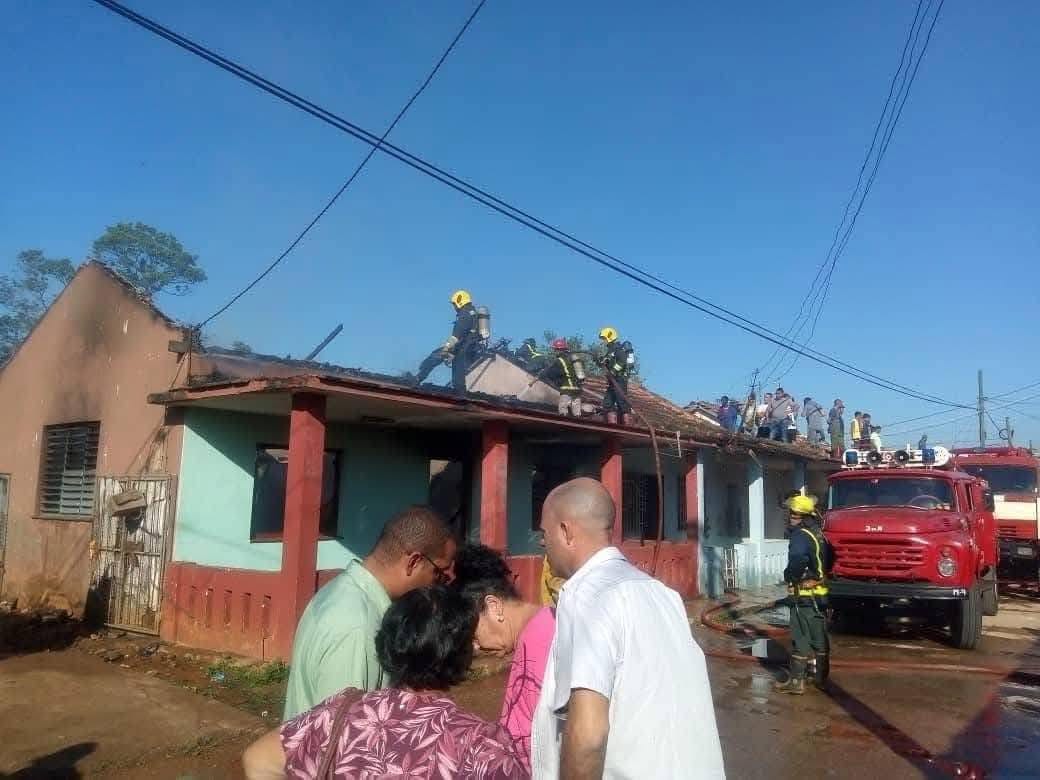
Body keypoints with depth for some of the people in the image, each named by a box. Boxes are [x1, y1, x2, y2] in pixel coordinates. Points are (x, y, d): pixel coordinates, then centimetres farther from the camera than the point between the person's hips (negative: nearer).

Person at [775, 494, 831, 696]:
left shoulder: (800, 535, -17)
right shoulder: (819, 533, 12)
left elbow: (797, 560, -33)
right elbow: (828, 560, 20)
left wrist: (789, 575, -16)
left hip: (804, 594, -9)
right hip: (820, 593, 9)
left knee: (801, 639, -4)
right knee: (820, 637, 15)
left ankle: (796, 681, 0)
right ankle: (821, 678, 24)